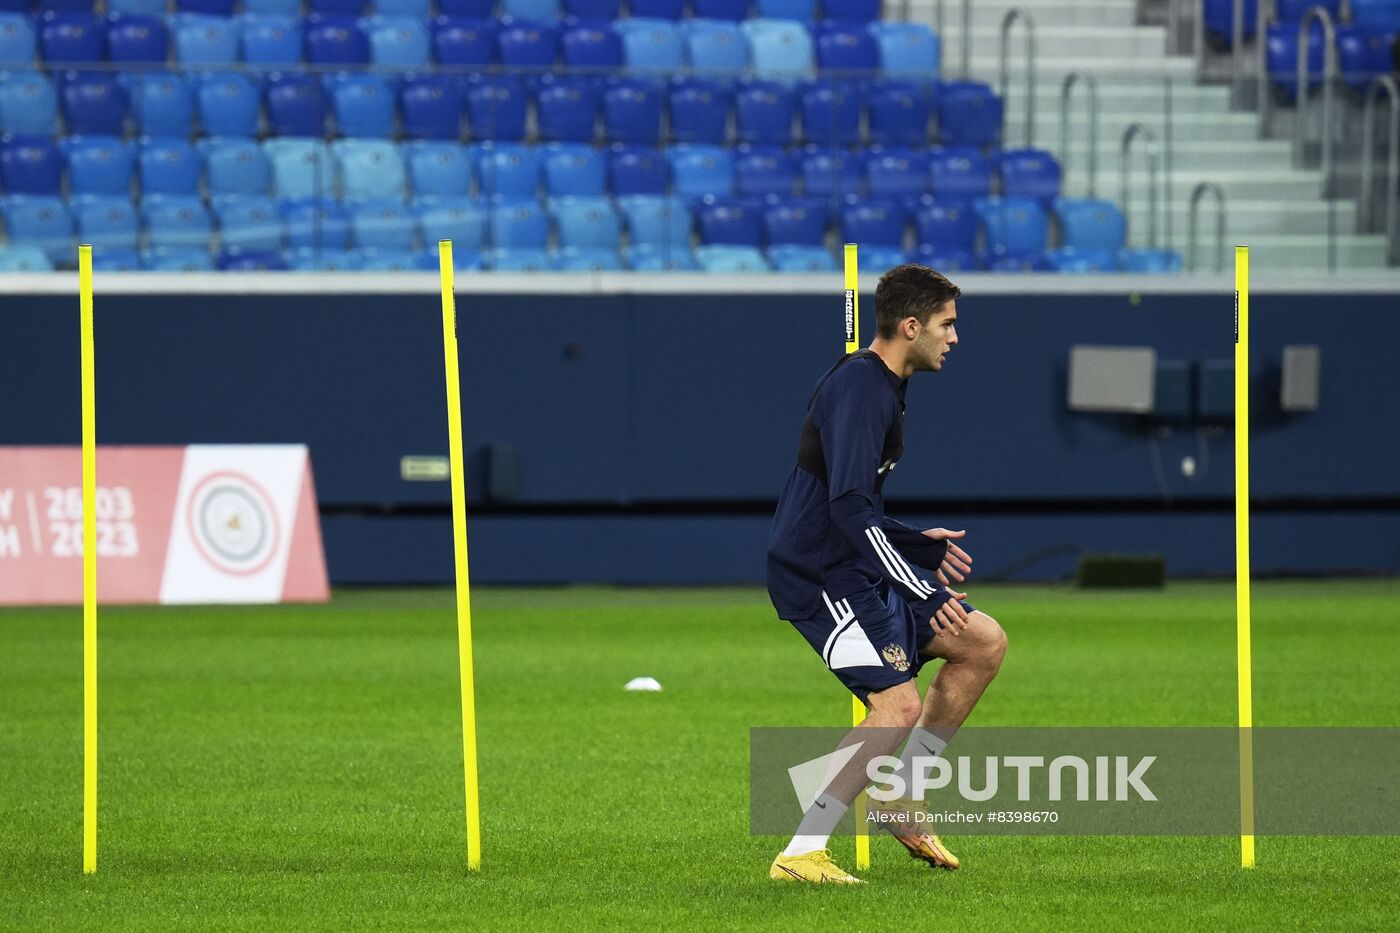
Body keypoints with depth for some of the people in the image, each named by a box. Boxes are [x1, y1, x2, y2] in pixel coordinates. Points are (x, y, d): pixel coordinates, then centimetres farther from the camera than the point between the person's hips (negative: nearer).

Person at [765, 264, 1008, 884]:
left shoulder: (881, 387, 17)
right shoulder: (860, 388, -17)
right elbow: (850, 507, -27)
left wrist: (922, 545, 25)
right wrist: (924, 592, -27)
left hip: (851, 571, 11)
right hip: (819, 577, -11)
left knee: (985, 644, 10)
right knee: (898, 705, -20)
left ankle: (899, 798, 14)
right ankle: (800, 855, -19)